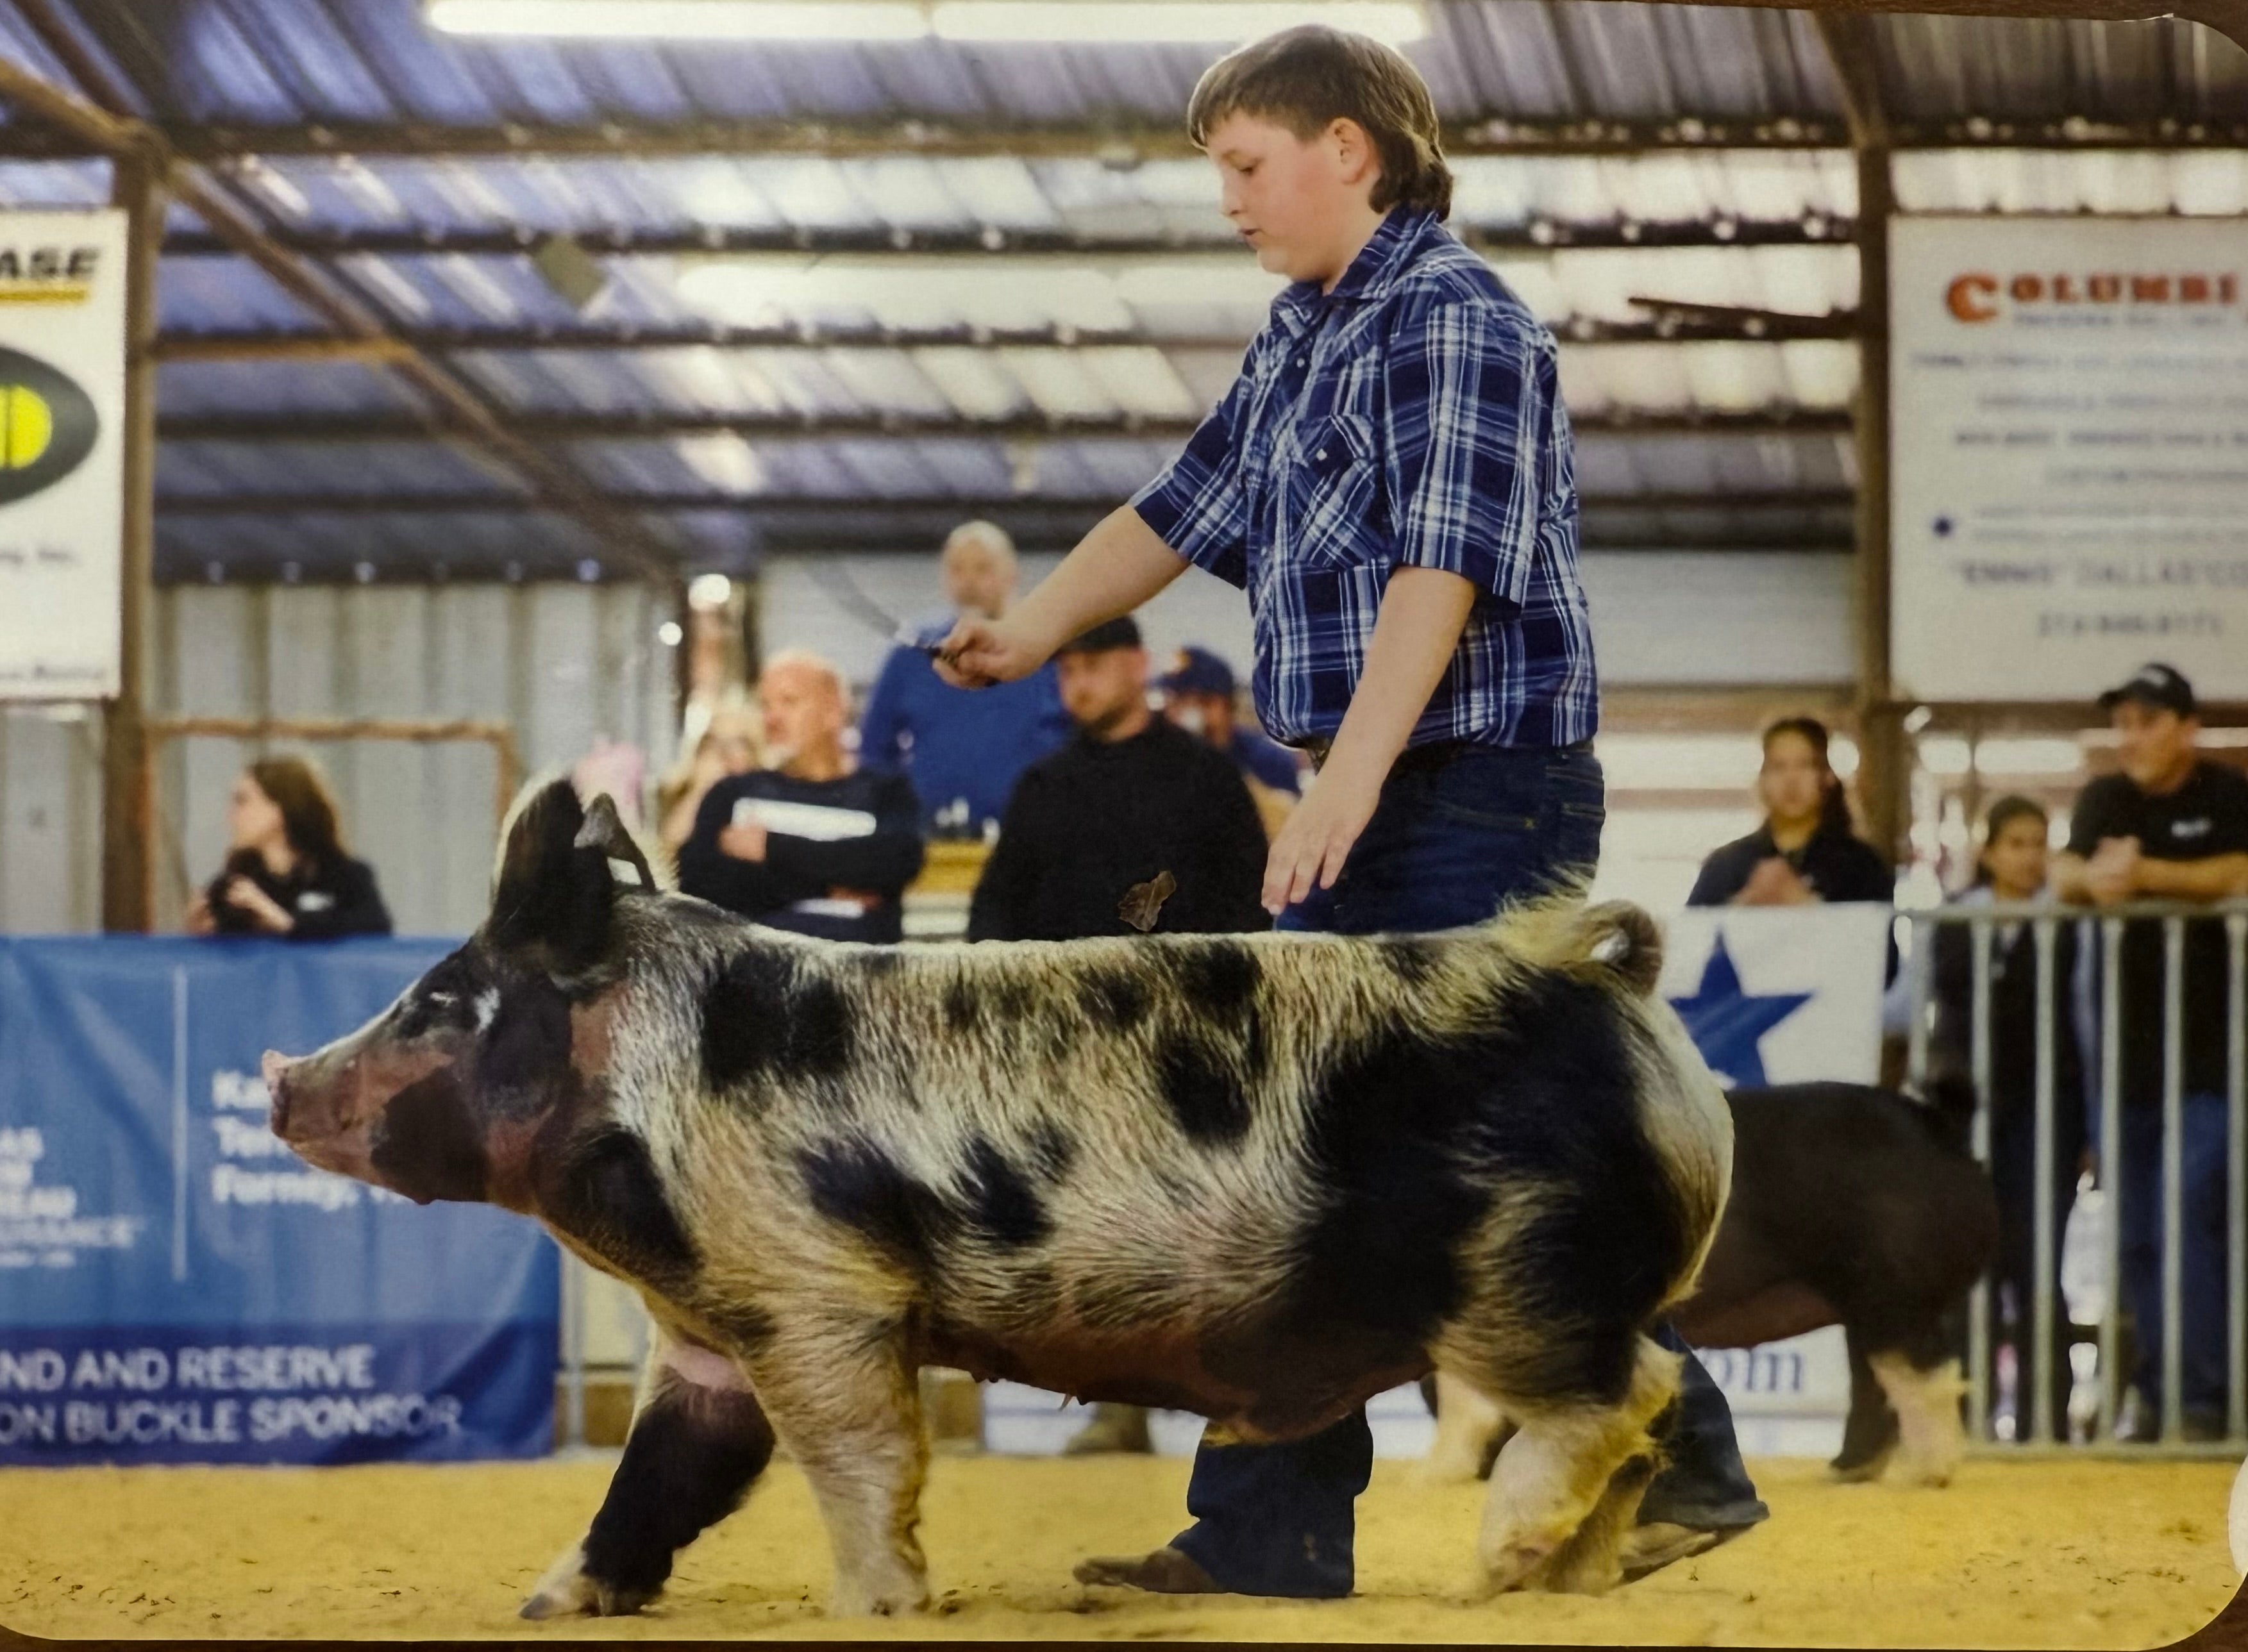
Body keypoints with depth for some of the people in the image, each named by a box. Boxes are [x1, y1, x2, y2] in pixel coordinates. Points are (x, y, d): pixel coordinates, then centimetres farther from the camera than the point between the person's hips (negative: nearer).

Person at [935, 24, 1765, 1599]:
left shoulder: (1459, 319, -13)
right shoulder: (1301, 340, 16)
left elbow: (1443, 566, -23)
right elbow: (1182, 510, 26)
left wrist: (1348, 785, -30)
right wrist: (1029, 631, 17)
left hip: (1479, 799, -9)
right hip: (1367, 818, 9)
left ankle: (1686, 1467, 6)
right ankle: (1267, 1531, 11)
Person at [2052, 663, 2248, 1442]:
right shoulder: (2105, 800, 9)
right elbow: (2066, 878, -6)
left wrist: (2146, 874, -21)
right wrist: (2093, 876, -29)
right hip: (2129, 1049, 5)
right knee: (2136, 1233, 6)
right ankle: (2153, 1393, 14)